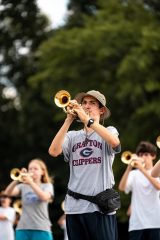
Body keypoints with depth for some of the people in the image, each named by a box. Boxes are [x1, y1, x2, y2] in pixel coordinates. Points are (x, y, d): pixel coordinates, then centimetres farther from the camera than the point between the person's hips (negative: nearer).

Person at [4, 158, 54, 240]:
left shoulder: (47, 186, 8)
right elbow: (8, 193, -3)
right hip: (23, 228, 3)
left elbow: (45, 197, -14)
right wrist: (17, 179, -18)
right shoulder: (23, 186, 15)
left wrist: (31, 182, -22)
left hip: (41, 228, -2)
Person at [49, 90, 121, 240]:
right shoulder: (72, 136, 16)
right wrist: (69, 120, -6)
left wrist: (87, 119, -15)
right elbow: (53, 151, -4)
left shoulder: (109, 131, 10)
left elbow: (114, 142, -16)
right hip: (74, 206, 3)